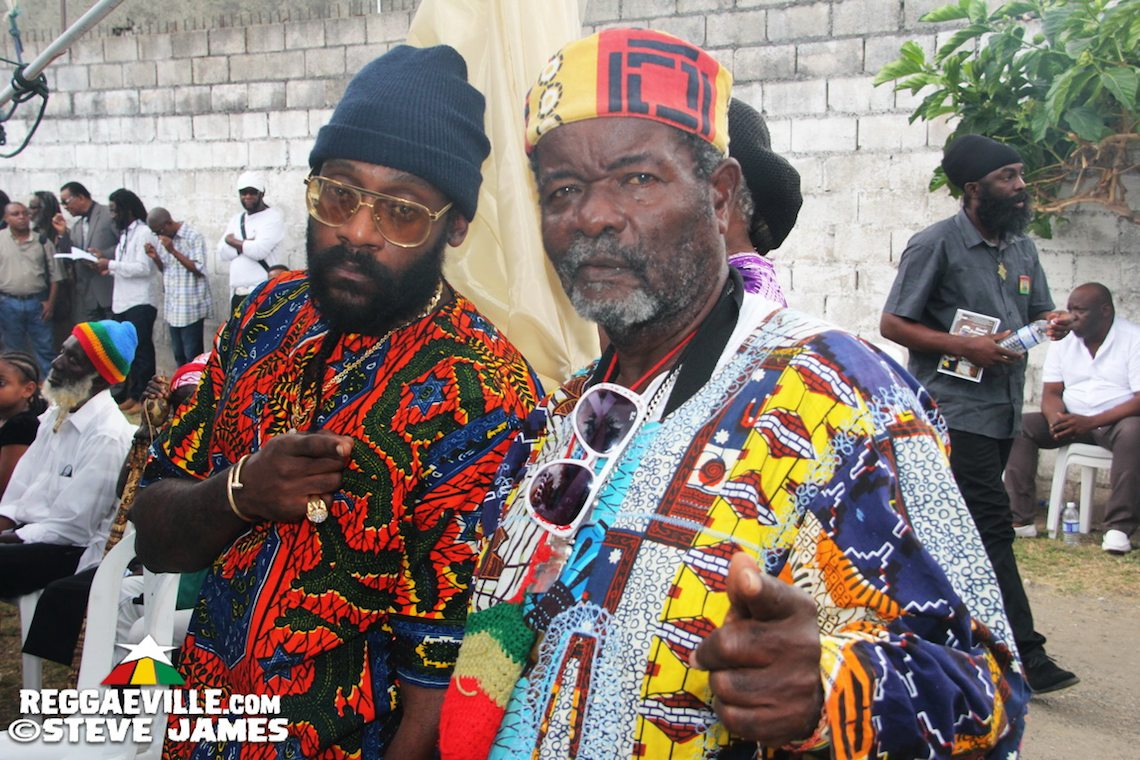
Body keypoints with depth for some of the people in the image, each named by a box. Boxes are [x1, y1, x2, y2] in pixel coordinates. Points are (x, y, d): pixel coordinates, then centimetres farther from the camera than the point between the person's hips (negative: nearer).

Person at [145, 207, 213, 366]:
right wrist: (155, 257, 0)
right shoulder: (162, 241, 12)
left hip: (191, 307, -7)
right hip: (172, 307, 7)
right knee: (178, 354, 10)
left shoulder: (193, 237, -9)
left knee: (192, 355, -4)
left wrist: (173, 251, -18)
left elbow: (198, 269, -13)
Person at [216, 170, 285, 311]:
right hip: (237, 293, 7)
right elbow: (222, 252, 7)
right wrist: (248, 243, -9)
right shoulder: (236, 219, 18)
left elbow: (259, 250, -16)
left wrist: (233, 241, 1)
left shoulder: (273, 217, -3)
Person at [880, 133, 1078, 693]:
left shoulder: (1022, 248, 14)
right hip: (955, 409, -8)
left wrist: (1055, 324, -4)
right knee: (992, 527, -10)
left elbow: (1038, 313, 21)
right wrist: (968, 348, -18)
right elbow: (893, 324, -10)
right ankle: (1025, 653, -6)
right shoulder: (937, 244, -8)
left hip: (1003, 409, 8)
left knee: (962, 527, 12)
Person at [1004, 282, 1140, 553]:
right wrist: (1056, 419, -21)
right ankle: (1021, 517, -20)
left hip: (1118, 421, -5)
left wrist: (1090, 422, -30)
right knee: (1020, 426, -17)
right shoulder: (1064, 341, 6)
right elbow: (1051, 393, 4)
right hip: (1073, 420, 5)